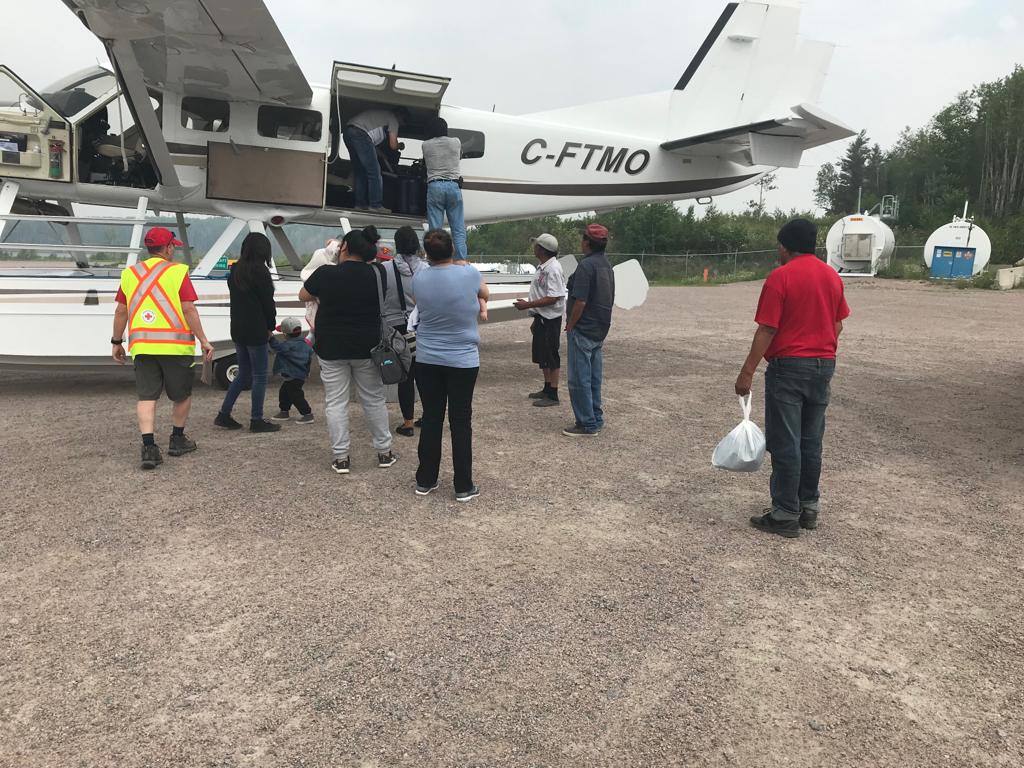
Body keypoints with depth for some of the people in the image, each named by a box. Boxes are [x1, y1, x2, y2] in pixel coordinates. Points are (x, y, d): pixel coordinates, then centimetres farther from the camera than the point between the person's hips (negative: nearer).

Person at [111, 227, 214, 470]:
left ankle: (149, 447, -7)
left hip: (141, 345, 3)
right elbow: (189, 309, -11)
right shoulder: (178, 272, -4)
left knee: (147, 397, 4)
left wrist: (117, 342, 19)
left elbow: (120, 311, 10)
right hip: (175, 345, -3)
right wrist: (203, 340, -7)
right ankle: (178, 440, 27)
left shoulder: (130, 274, 10)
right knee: (182, 395, 15)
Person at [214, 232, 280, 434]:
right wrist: (271, 326, 4)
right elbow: (268, 302, -12)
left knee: (244, 374, 17)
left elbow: (236, 299, 14)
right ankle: (256, 421, 5)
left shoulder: (235, 270, 11)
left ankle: (223, 415, 16)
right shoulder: (260, 271, -14)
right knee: (259, 376, 1)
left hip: (237, 329, 8)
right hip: (256, 331, -8)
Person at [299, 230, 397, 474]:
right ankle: (384, 452, 20)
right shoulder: (375, 275, -5)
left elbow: (303, 296, 5)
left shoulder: (326, 274, -11)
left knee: (336, 402, 6)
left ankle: (341, 457, 8)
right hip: (367, 349, 2)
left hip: (332, 350, -2)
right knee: (374, 399, 12)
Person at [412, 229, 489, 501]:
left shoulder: (419, 279, -4)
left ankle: (425, 481, 20)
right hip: (463, 361, -2)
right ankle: (464, 487, 10)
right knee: (461, 422, 4)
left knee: (431, 419, 11)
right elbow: (484, 294, 12)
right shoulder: (468, 273, -10)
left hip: (427, 360, 2)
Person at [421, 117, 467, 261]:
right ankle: (461, 260, -4)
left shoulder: (426, 145, 5)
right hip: (453, 185, 1)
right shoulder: (456, 142, 8)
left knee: (435, 230, 0)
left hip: (434, 186, -1)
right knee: (458, 229, 2)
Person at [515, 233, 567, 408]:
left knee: (550, 357, -3)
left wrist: (527, 305, -23)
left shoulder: (553, 269, -19)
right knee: (541, 355, 18)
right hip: (541, 318, 10)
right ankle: (547, 388, 30)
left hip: (550, 319, -10)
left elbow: (553, 298, -25)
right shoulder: (543, 268, 12)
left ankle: (552, 395, 5)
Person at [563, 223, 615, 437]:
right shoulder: (607, 265, 12)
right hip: (600, 330, 9)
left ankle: (587, 424, 1)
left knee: (579, 379, -2)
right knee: (594, 377, 15)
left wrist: (570, 325, -11)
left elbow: (580, 301, -22)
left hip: (583, 330, -9)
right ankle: (596, 418, 22)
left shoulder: (586, 265, -17)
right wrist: (602, 324, 18)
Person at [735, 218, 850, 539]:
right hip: (823, 366, 7)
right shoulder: (832, 276, 9)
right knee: (811, 442, 13)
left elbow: (767, 330, -15)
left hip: (789, 367, -7)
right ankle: (809, 507, 20)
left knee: (785, 444, -2)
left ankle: (786, 515, 3)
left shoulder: (780, 277, -12)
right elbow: (837, 325, 14)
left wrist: (747, 372, -12)